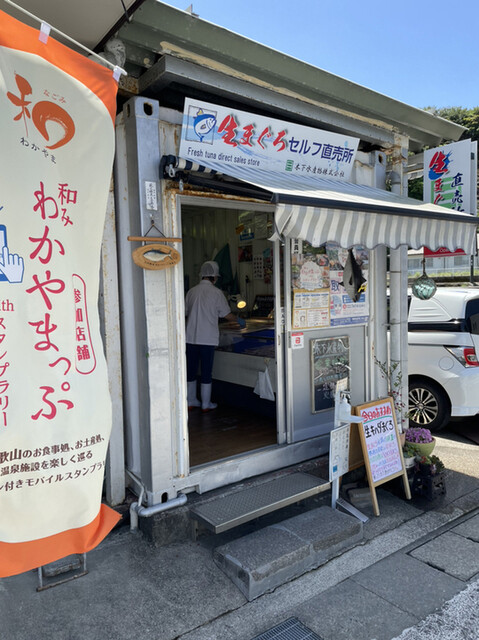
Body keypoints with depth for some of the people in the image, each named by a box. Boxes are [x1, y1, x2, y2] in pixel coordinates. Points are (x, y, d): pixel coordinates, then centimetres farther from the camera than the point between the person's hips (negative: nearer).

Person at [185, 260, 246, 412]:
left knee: (191, 369, 12)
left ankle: (191, 401, 23)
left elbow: (186, 312, 13)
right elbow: (227, 315, -2)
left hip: (191, 337, 4)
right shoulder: (216, 292, -6)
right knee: (206, 371, 4)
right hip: (207, 338, -4)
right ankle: (206, 404, 13)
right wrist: (239, 320, 17)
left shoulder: (192, 291, 5)